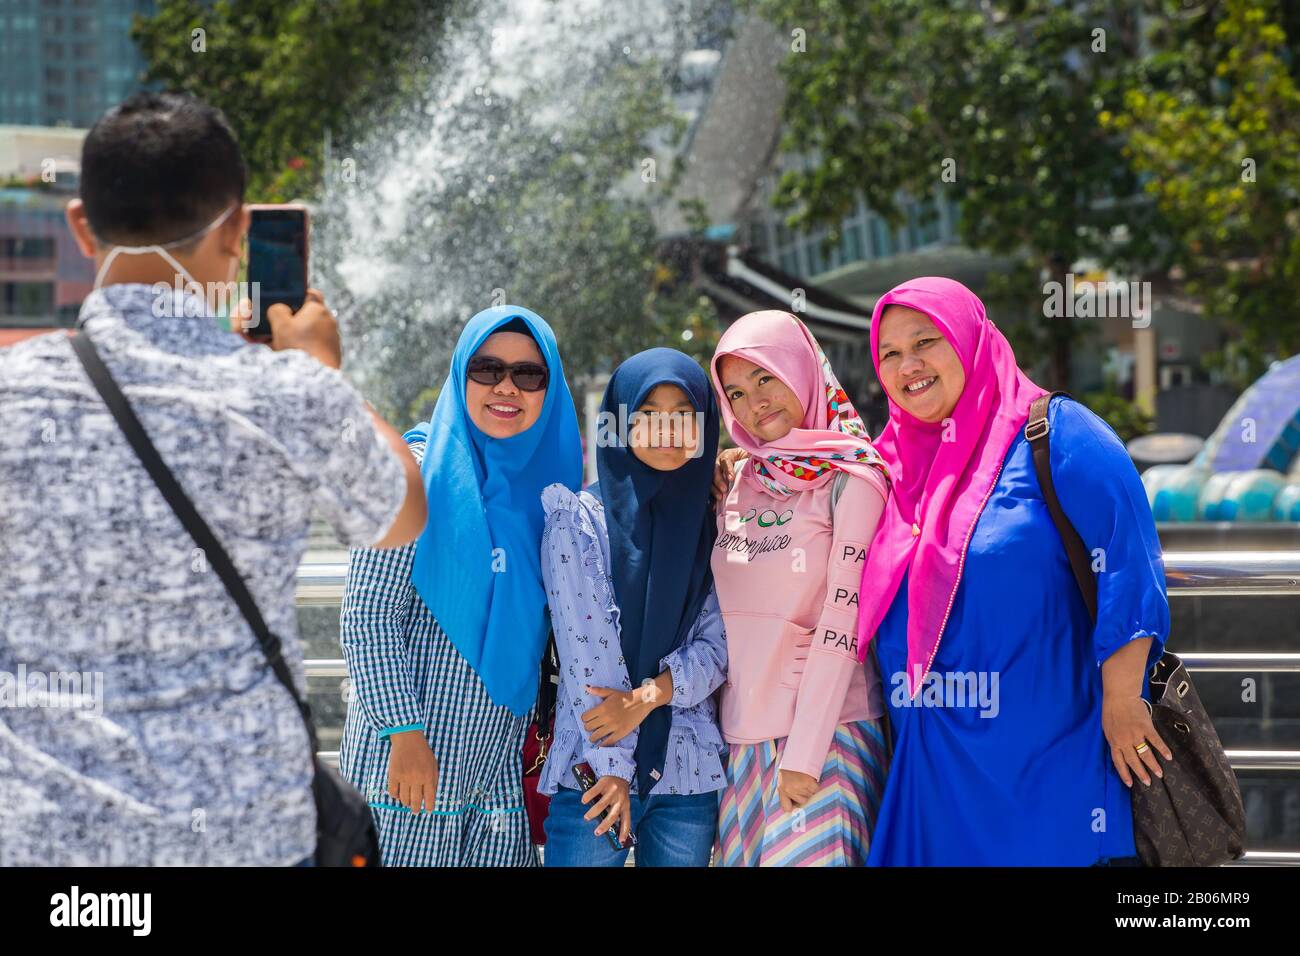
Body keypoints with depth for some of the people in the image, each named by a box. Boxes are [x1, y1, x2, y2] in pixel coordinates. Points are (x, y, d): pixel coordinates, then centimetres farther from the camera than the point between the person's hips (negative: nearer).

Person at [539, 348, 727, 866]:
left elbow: (716, 647, 2)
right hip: (594, 772, -3)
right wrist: (612, 764, -14)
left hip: (689, 772, 3)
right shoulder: (580, 517, 0)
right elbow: (586, 644, -8)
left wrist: (648, 696, -16)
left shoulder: (711, 527, 9)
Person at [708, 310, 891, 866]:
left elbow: (842, 623, -11)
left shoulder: (850, 481, -5)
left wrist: (804, 754, -15)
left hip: (824, 731, -5)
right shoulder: (740, 483, 12)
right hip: (744, 735, 5)